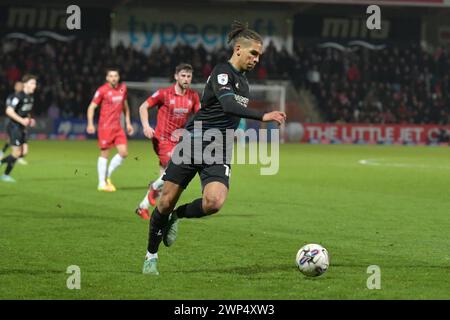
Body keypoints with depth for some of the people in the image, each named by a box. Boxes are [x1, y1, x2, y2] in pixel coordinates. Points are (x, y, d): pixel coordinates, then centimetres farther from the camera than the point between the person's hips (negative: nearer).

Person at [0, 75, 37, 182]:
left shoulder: (30, 97, 10)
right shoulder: (18, 96, -18)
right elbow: (9, 111, -24)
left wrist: (30, 119, 9)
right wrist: (21, 120, -28)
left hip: (22, 128, 9)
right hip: (14, 127, -9)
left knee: (24, 152, 2)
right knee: (17, 153, -8)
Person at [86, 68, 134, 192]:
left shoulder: (123, 88, 8)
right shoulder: (102, 90, -9)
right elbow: (91, 107, -6)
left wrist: (128, 123, 21)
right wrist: (90, 124, -18)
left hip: (117, 126, 6)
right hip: (105, 126, -6)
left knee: (124, 153, -2)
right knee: (105, 154, -2)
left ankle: (107, 176, 15)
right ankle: (102, 183, 6)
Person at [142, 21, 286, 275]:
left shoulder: (243, 80, 14)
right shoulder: (222, 72, -11)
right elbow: (228, 105, -29)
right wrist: (263, 116, -39)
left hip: (219, 152, 6)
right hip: (193, 143, -6)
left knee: (214, 202, -22)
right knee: (167, 202, -1)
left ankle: (178, 216, 8)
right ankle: (151, 255, 19)